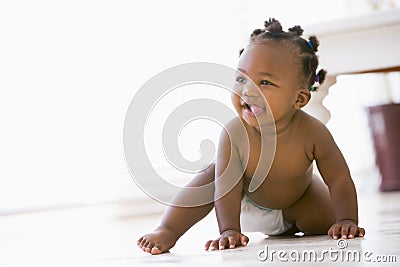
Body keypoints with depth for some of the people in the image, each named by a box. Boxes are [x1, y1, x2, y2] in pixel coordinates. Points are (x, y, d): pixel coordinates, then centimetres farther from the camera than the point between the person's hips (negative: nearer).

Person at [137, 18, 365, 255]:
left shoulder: (312, 132, -34)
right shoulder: (234, 134, -35)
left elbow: (339, 178, -26)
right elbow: (227, 185, -34)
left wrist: (347, 221, -36)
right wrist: (229, 230, -42)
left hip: (298, 200, 2)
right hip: (247, 201, -2)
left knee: (326, 225, -14)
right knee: (212, 176, -26)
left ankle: (289, 228, 21)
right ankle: (168, 230, -18)